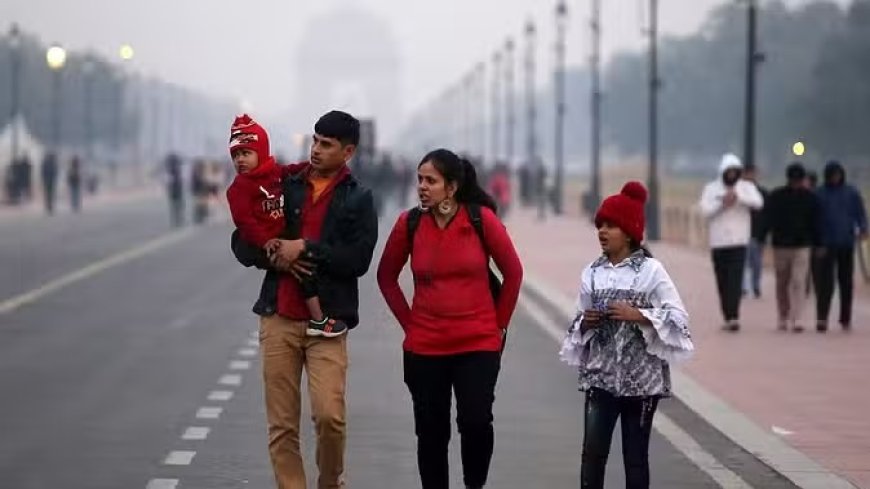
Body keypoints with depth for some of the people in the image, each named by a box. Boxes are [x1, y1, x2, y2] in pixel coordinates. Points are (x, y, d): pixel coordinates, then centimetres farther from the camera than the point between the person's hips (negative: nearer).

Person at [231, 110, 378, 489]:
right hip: (278, 319, 2)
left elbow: (358, 259, -8)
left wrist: (305, 249, -15)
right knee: (281, 425, 1)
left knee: (329, 416, -14)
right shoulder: (284, 187, 10)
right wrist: (272, 256, -8)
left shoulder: (358, 199, 5)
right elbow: (242, 244, 11)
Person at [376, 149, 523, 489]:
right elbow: (386, 276, 12)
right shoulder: (409, 223, -2)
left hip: (478, 344, -2)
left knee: (476, 422, -14)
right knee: (431, 432, 6)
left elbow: (513, 272, 3)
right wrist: (409, 321, 7)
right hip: (424, 347, 2)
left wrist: (499, 323, 5)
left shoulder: (481, 219, -8)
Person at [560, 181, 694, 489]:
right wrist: (585, 322, -7)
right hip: (601, 374, 3)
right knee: (593, 452, -3)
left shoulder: (651, 270, -6)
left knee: (635, 454, 6)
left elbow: (678, 317, -8)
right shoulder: (592, 273, 5)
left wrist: (638, 315, -18)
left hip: (641, 376, -3)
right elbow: (579, 322, 15)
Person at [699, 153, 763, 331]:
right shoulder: (711, 188, 5)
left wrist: (738, 196, -29)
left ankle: (734, 317, -22)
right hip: (718, 242, 2)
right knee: (723, 283, 5)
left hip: (739, 241, -2)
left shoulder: (747, 187, 3)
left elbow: (758, 202, -15)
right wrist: (722, 203, -22)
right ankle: (728, 317, 14)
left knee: (735, 280, -14)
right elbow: (705, 210, -8)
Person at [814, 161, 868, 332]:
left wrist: (863, 228, -17)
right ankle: (821, 318, -11)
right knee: (825, 282, -9)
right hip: (826, 245, -2)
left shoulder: (852, 193, 6)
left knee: (846, 282, 7)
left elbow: (860, 213, 2)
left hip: (847, 244, 2)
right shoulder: (819, 195, 3)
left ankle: (845, 318, 16)